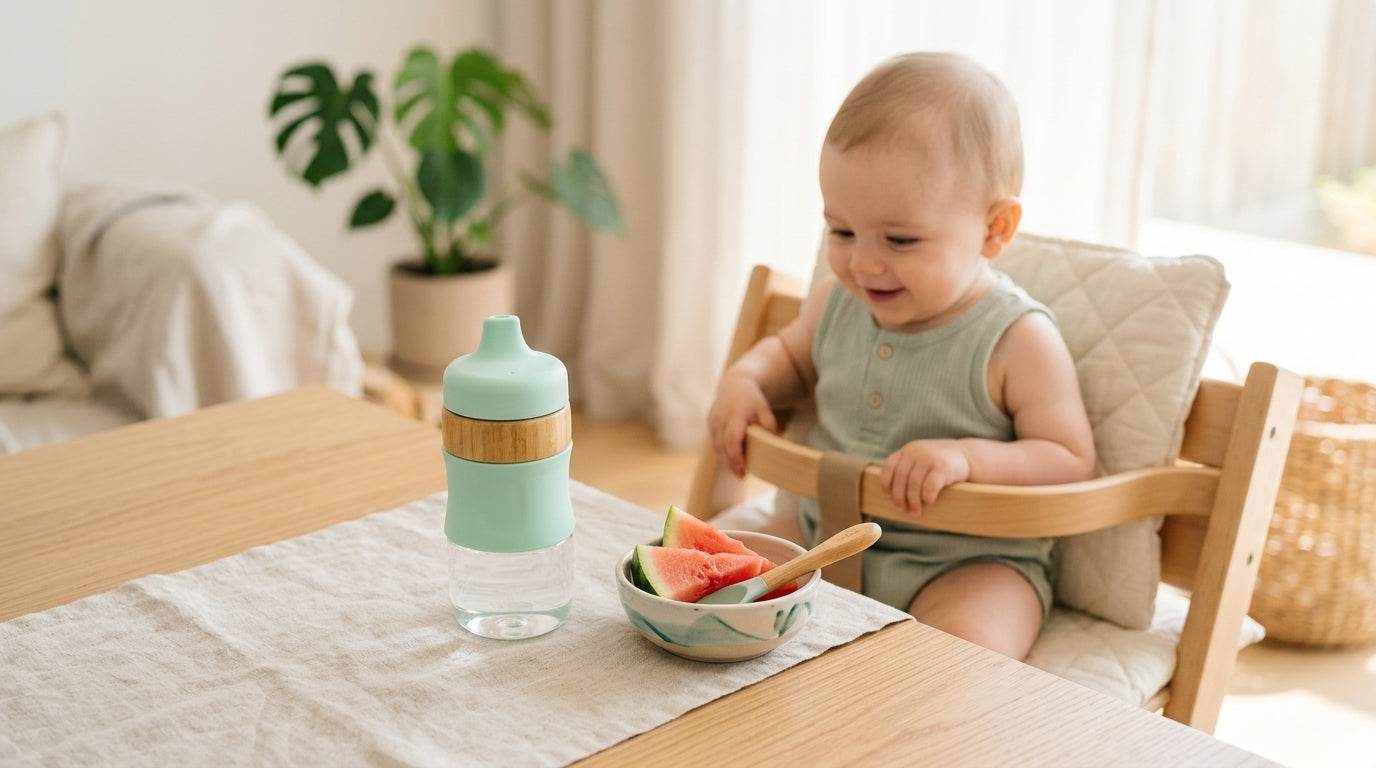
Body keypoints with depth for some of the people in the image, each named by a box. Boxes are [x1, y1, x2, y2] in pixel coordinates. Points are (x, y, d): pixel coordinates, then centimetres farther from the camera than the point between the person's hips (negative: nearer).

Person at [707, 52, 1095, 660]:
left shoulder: (1019, 342, -15)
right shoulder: (836, 301, 2)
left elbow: (1071, 463, -13)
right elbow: (790, 354, 24)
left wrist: (967, 457, -29)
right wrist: (744, 380, 1)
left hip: (968, 563, -5)